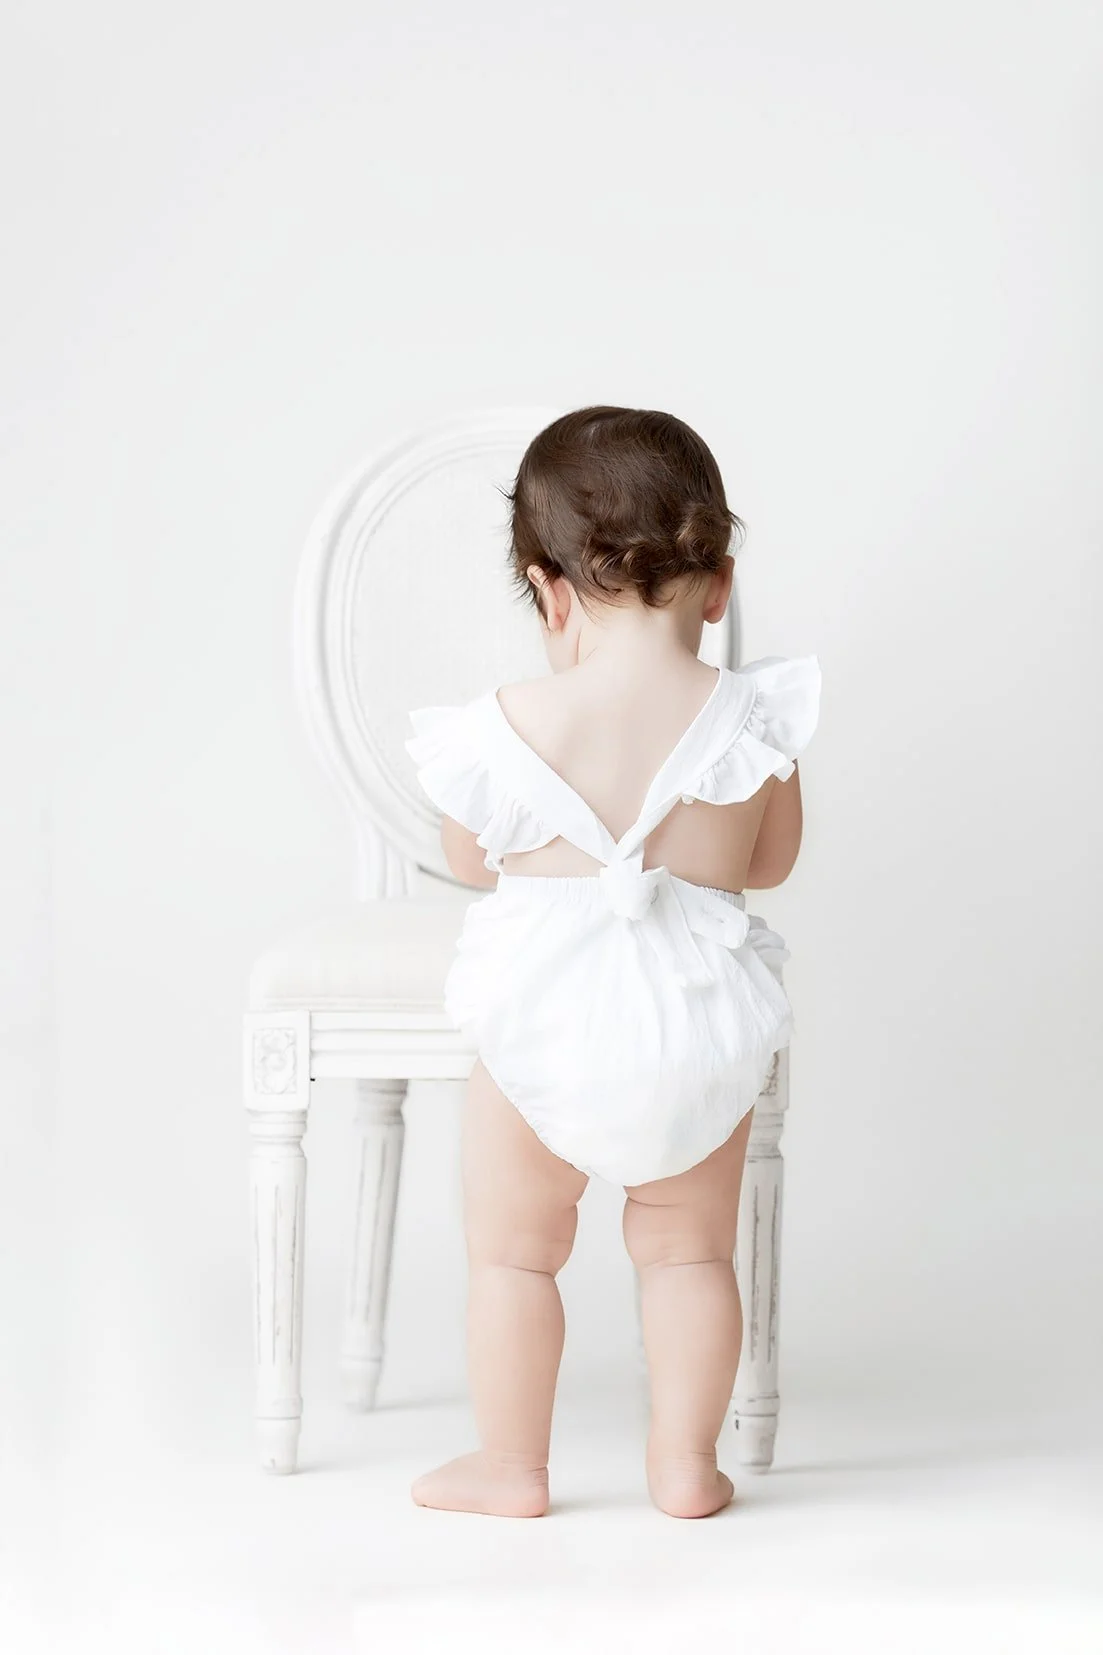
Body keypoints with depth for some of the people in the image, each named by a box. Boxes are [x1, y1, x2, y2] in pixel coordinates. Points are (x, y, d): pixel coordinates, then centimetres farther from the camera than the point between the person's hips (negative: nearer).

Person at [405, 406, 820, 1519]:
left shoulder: (512, 727, -13)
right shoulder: (749, 720, -9)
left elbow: (470, 860, 5)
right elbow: (772, 862, 7)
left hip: (545, 1021, -2)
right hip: (698, 1027, 2)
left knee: (514, 1250, 16)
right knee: (687, 1251, 20)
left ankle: (510, 1466, 24)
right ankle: (685, 1463, 25)